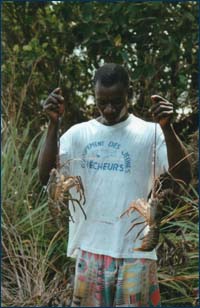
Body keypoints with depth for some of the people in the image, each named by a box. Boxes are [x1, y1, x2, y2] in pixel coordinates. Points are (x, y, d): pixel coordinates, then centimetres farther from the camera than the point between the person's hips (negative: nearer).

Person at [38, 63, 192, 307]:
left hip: (135, 250, -2)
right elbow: (45, 175, -7)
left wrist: (167, 127, -25)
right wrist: (53, 123, -16)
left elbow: (184, 176, -14)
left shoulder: (149, 133, -2)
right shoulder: (78, 134, 5)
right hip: (90, 248, 2)